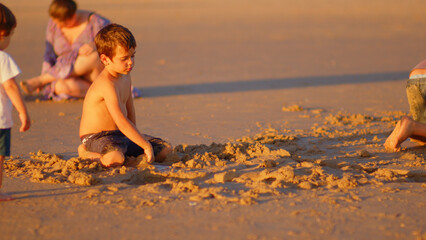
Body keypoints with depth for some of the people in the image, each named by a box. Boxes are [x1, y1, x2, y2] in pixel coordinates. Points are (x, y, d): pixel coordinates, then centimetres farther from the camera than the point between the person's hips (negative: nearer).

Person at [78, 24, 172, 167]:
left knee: (166, 150, 3)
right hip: (97, 138, -9)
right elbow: (121, 122, -32)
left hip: (121, 135, 9)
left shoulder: (125, 77, 7)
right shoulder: (107, 84, -25)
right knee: (115, 159, -42)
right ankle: (86, 153, -8)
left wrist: (133, 133, 23)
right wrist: (146, 145, -30)